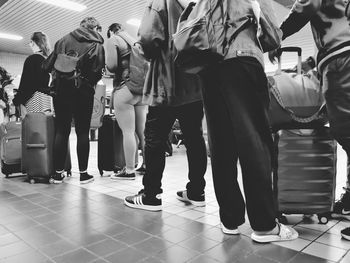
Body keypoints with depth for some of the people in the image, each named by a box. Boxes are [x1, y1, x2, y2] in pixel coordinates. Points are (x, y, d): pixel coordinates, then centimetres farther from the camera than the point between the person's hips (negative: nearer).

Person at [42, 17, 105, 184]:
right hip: (83, 91, -2)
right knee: (82, 132, 4)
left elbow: (47, 65, 5)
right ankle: (83, 173, 7)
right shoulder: (97, 45, 2)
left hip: (61, 89, 3)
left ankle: (58, 173, 11)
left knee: (61, 131, 8)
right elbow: (97, 73, -8)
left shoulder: (64, 40, 10)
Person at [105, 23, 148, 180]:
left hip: (125, 88, -6)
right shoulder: (134, 41, 22)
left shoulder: (112, 40, 4)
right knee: (142, 131, 9)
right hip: (142, 90, 7)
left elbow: (111, 66, -6)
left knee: (128, 131, -6)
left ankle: (129, 170, -4)